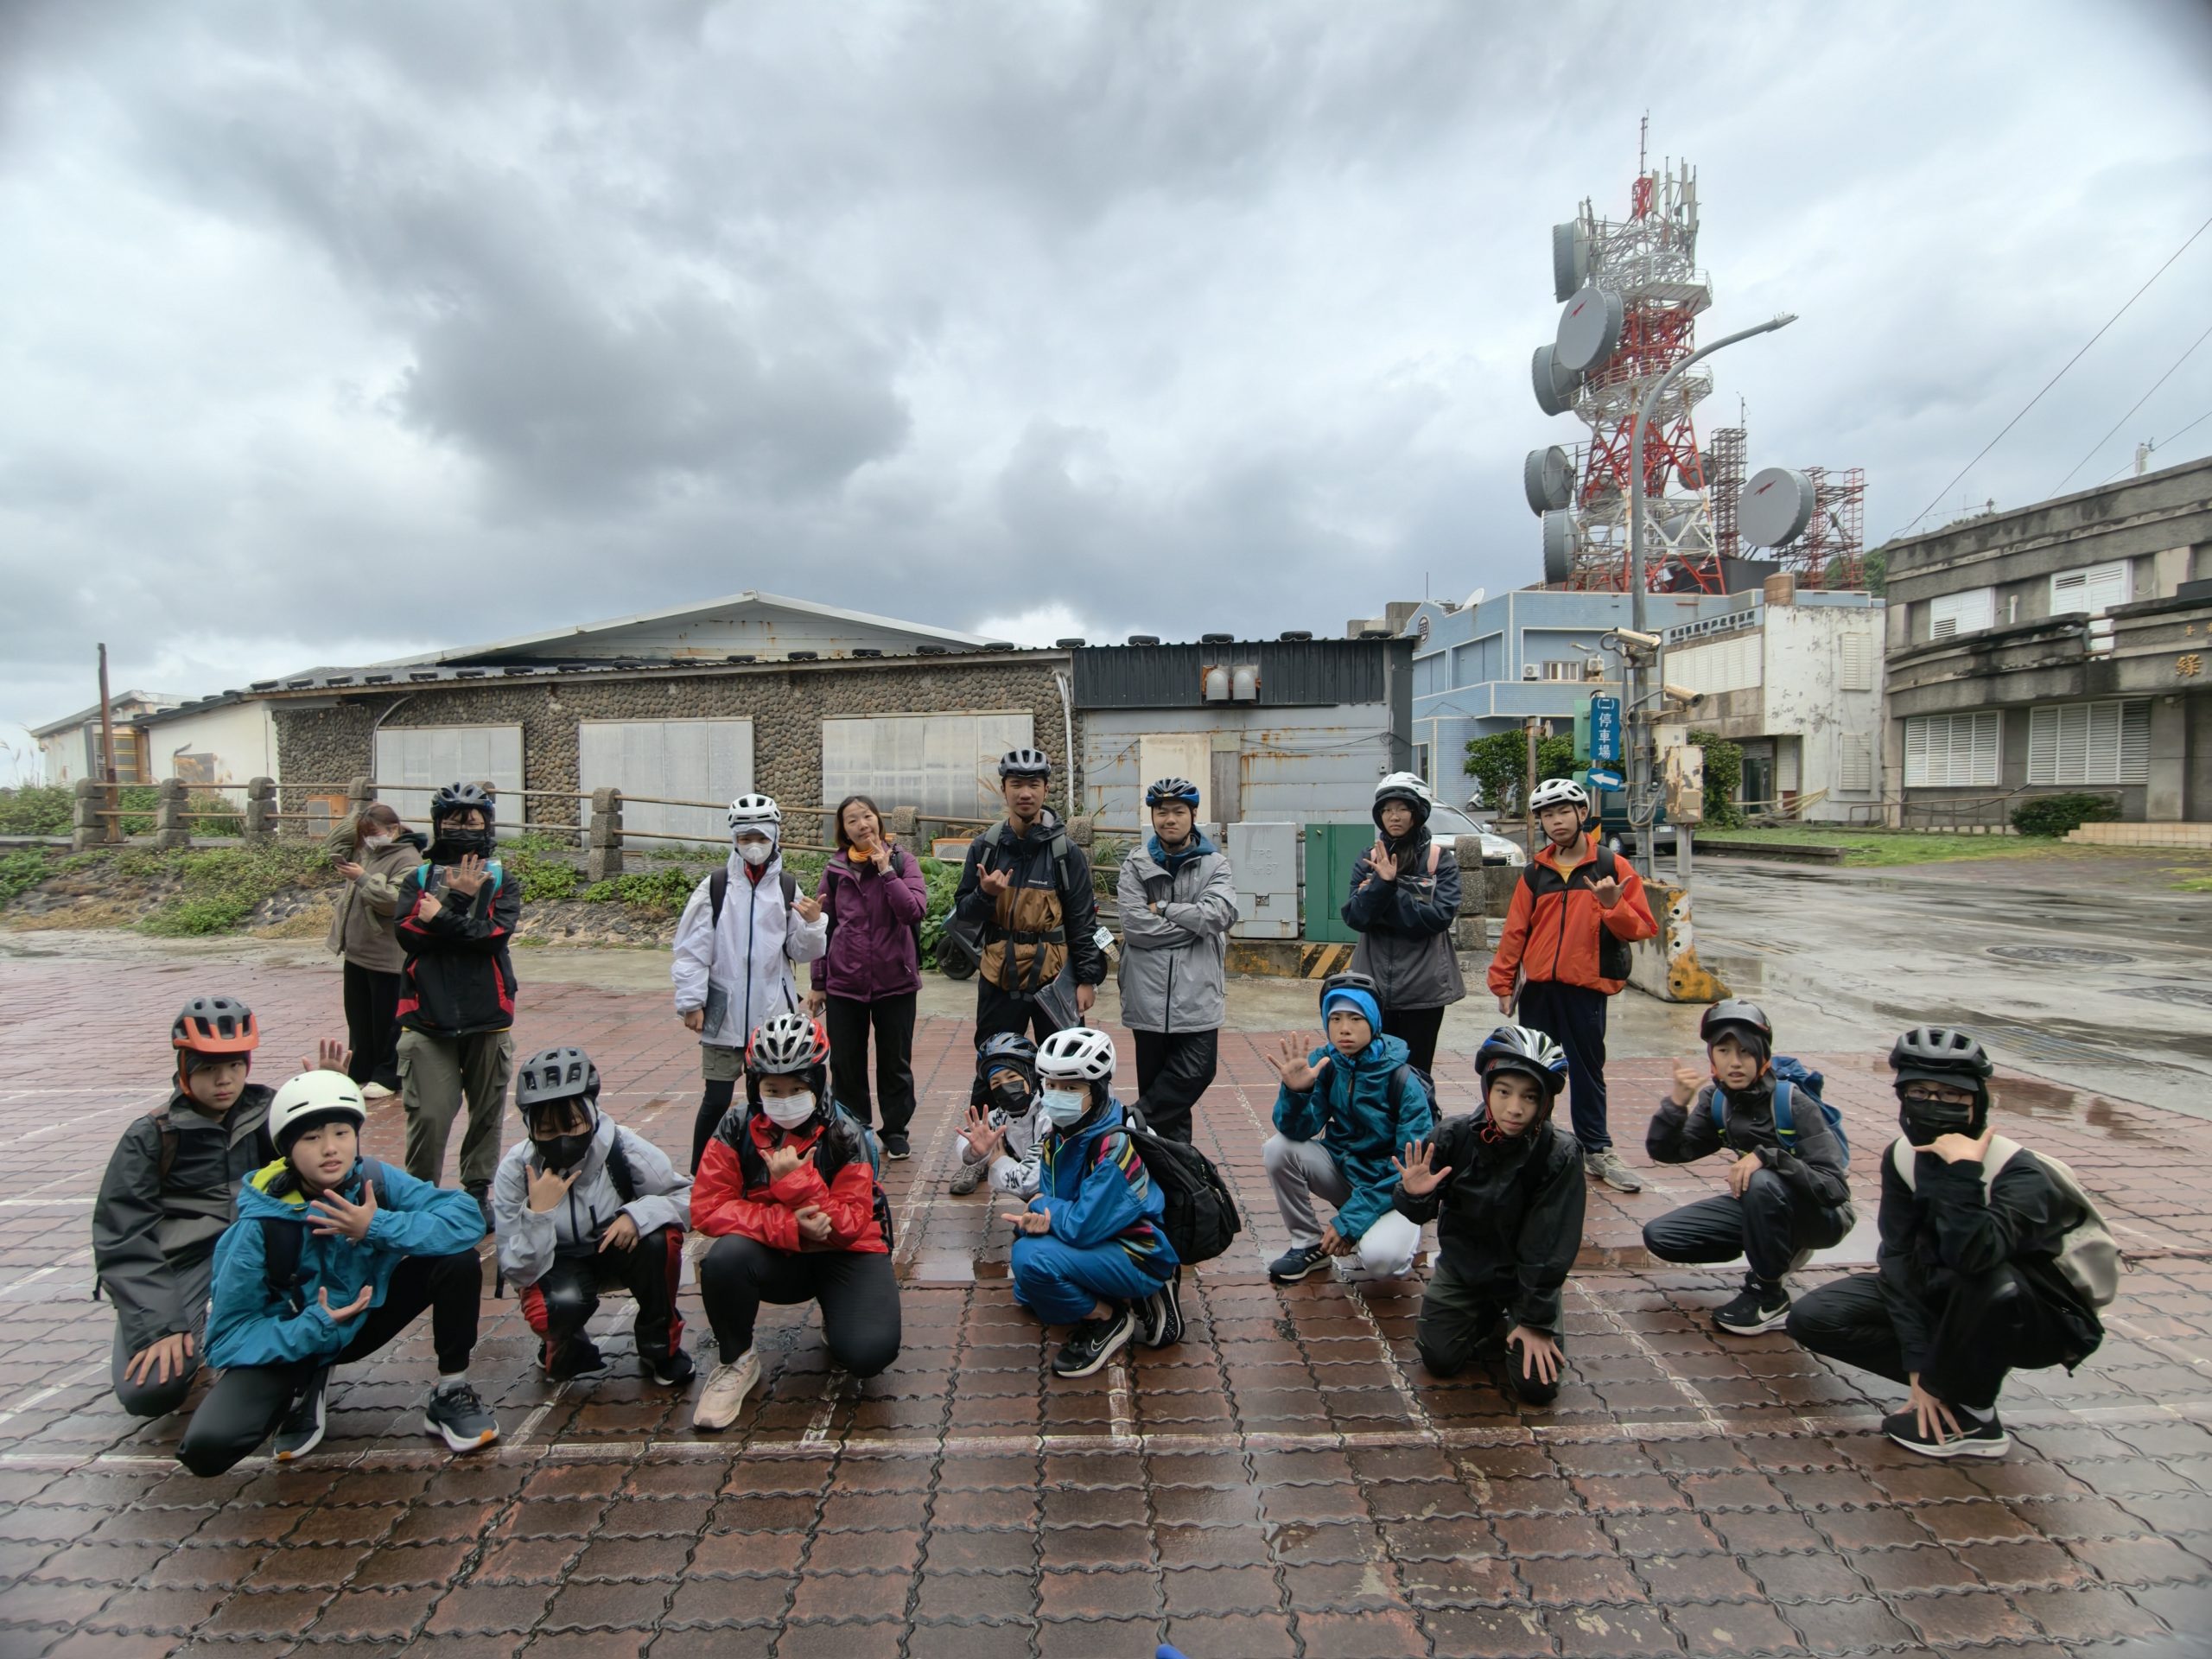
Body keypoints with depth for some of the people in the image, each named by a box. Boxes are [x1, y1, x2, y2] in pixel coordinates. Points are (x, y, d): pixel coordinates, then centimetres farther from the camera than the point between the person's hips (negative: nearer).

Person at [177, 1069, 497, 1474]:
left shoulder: (373, 1180, -19)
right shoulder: (261, 1225, -24)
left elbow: (467, 1216, -28)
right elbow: (228, 1336, -18)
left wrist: (377, 1227, -37)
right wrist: (316, 1326, -32)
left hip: (363, 1316, 2)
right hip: (290, 1341, -1)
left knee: (458, 1259, -23)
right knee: (207, 1447, -27)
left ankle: (449, 1395, -5)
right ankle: (305, 1389, 7)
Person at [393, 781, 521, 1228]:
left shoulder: (504, 883, 5)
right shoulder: (417, 880, 7)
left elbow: (496, 935, -12)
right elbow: (409, 935, -9)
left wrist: (442, 917, -12)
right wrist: (459, 899, -13)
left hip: (488, 1019, 1)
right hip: (429, 1018, -1)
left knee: (487, 1115, 10)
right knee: (428, 1116, -5)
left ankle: (478, 1191, 28)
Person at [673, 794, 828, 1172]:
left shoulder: (788, 888, 1)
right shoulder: (714, 887, -5)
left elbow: (803, 952, 2)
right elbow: (692, 949, -3)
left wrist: (813, 923, -17)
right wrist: (691, 1002, -5)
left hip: (774, 1014, 2)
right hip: (724, 1013, -2)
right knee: (717, 1100, 3)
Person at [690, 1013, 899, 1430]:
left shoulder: (844, 1136, -16)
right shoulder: (737, 1128, -11)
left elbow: (849, 1226, -17)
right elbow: (708, 1208, -16)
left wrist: (797, 1180, -30)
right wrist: (788, 1226, -27)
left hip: (842, 1254, -1)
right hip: (774, 1256, 2)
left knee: (869, 1353, -25)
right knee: (725, 1258, -32)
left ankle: (836, 1321, 15)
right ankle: (736, 1361, -3)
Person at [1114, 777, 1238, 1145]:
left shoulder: (1215, 865, 4)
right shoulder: (1136, 865, 3)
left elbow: (1220, 914, -14)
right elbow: (1135, 925, -10)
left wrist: (1163, 908, -9)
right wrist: (1194, 925, -8)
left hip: (1198, 993, 0)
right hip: (1149, 993, 0)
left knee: (1196, 1073, -7)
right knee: (1157, 1079, 8)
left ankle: (1136, 1125, 9)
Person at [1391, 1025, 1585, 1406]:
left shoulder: (1559, 1155, -23)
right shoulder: (1454, 1135, -19)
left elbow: (1550, 1245, -17)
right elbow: (1423, 1214, -9)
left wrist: (1536, 1320, -14)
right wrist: (1414, 1195, -33)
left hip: (1526, 1274, -1)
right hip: (1462, 1264, 2)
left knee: (1537, 1386, -11)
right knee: (1440, 1360, -9)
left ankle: (1520, 1317, 20)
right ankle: (1486, 1317, 21)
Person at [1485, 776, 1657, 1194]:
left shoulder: (1612, 867, -1)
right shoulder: (1535, 873, 7)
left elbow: (1642, 928, -4)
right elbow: (1514, 931, 6)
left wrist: (1613, 905, -23)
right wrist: (1502, 983, 4)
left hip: (1585, 988, -2)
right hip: (1537, 987, 2)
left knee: (1587, 1071, 8)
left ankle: (1597, 1151, 21)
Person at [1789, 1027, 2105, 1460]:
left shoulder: (2020, 1175, -29)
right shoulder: (1903, 1158, -12)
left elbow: (1970, 1256, -48)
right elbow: (1899, 1259, -13)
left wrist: (1962, 1172, -45)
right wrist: (1918, 1366, -19)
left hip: (2045, 1322, -4)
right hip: (1948, 1296, 5)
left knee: (1987, 1279, -40)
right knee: (1812, 1317, -13)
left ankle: (1969, 1417, -14)